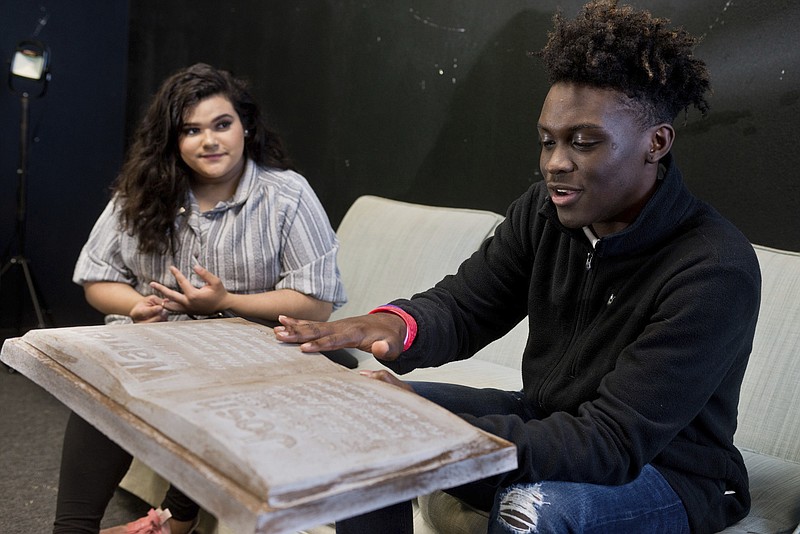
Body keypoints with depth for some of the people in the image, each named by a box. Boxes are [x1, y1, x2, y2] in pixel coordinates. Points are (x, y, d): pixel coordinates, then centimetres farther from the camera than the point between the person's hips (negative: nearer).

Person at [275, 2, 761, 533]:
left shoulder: (715, 271, -26)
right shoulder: (545, 211, -5)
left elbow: (613, 444, -30)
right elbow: (461, 305, -4)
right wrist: (396, 325, -30)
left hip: (670, 477, -5)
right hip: (546, 424, 6)